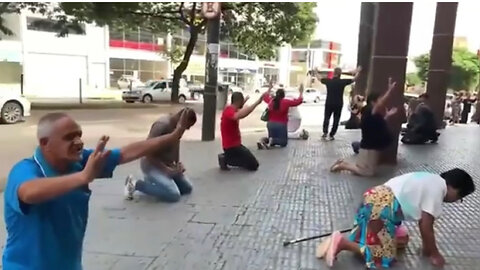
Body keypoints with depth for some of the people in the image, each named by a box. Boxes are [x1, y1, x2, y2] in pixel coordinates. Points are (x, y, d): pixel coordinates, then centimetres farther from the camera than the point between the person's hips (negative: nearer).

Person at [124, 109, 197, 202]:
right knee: (173, 195, -22)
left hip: (167, 165, 9)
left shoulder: (177, 126, 2)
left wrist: (178, 163, 1)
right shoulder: (162, 125, -26)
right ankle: (135, 184, -8)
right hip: (152, 165, -9)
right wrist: (167, 170, -25)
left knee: (187, 188, 7)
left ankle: (155, 182, 17)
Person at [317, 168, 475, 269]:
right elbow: (426, 227, -4)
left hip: (375, 197, 10)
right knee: (382, 257, -4)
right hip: (383, 206, -10)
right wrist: (434, 253, 10)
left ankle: (340, 242, 7)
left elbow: (422, 220, 26)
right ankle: (342, 243, -13)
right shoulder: (437, 188, -5)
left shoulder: (431, 181, 22)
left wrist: (427, 247, 30)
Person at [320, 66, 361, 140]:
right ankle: (331, 135, 11)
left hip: (329, 103, 1)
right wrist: (358, 72, 16)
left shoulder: (328, 81, -5)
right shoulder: (343, 82, -9)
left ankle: (325, 132, -2)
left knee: (326, 118, 13)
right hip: (338, 104, -1)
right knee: (336, 120, 10)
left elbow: (319, 79, 11)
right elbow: (354, 79, 0)